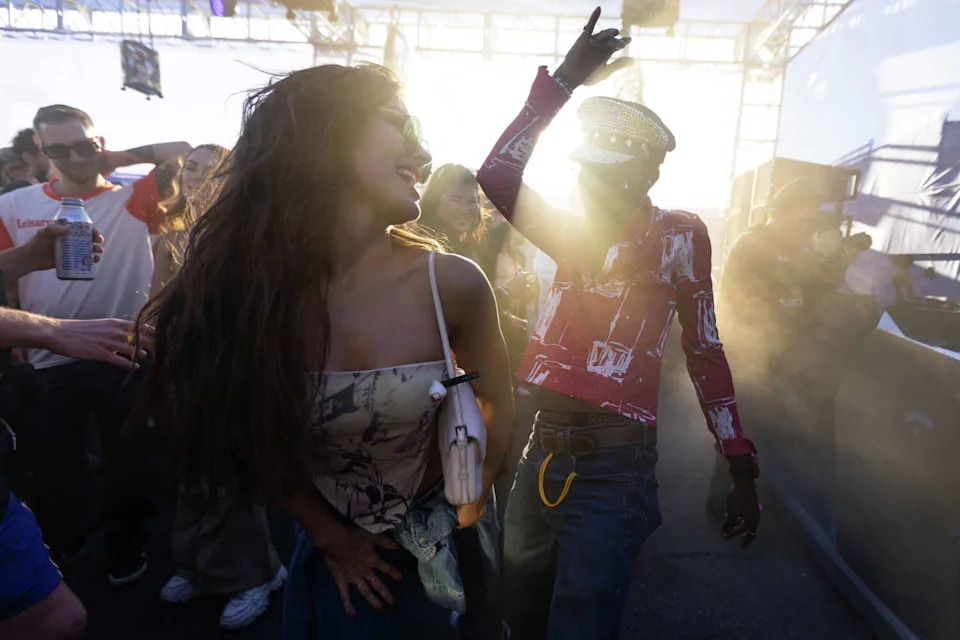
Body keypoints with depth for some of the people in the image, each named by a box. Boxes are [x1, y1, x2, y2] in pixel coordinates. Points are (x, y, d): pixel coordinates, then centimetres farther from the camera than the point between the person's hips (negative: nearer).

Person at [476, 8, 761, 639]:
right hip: (542, 454, 6)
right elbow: (497, 175, -1)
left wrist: (742, 469, -1)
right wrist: (563, 80, -3)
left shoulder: (677, 236, -2)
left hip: (612, 468, -5)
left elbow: (705, 350, 0)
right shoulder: (572, 236, 10)